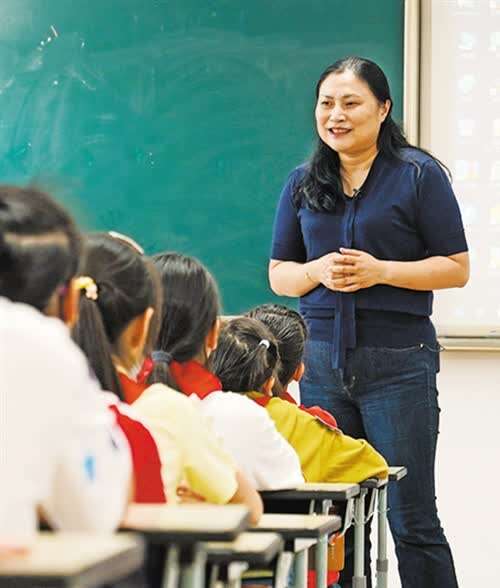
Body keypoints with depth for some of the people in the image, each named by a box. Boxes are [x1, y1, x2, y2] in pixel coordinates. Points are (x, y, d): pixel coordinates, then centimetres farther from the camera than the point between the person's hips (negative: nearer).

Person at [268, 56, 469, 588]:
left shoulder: (419, 175, -1)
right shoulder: (302, 184, 12)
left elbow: (456, 268, -2)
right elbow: (279, 275, 13)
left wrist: (380, 271, -15)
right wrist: (318, 271, -8)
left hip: (397, 362, -4)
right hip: (322, 360, 4)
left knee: (411, 518, -1)